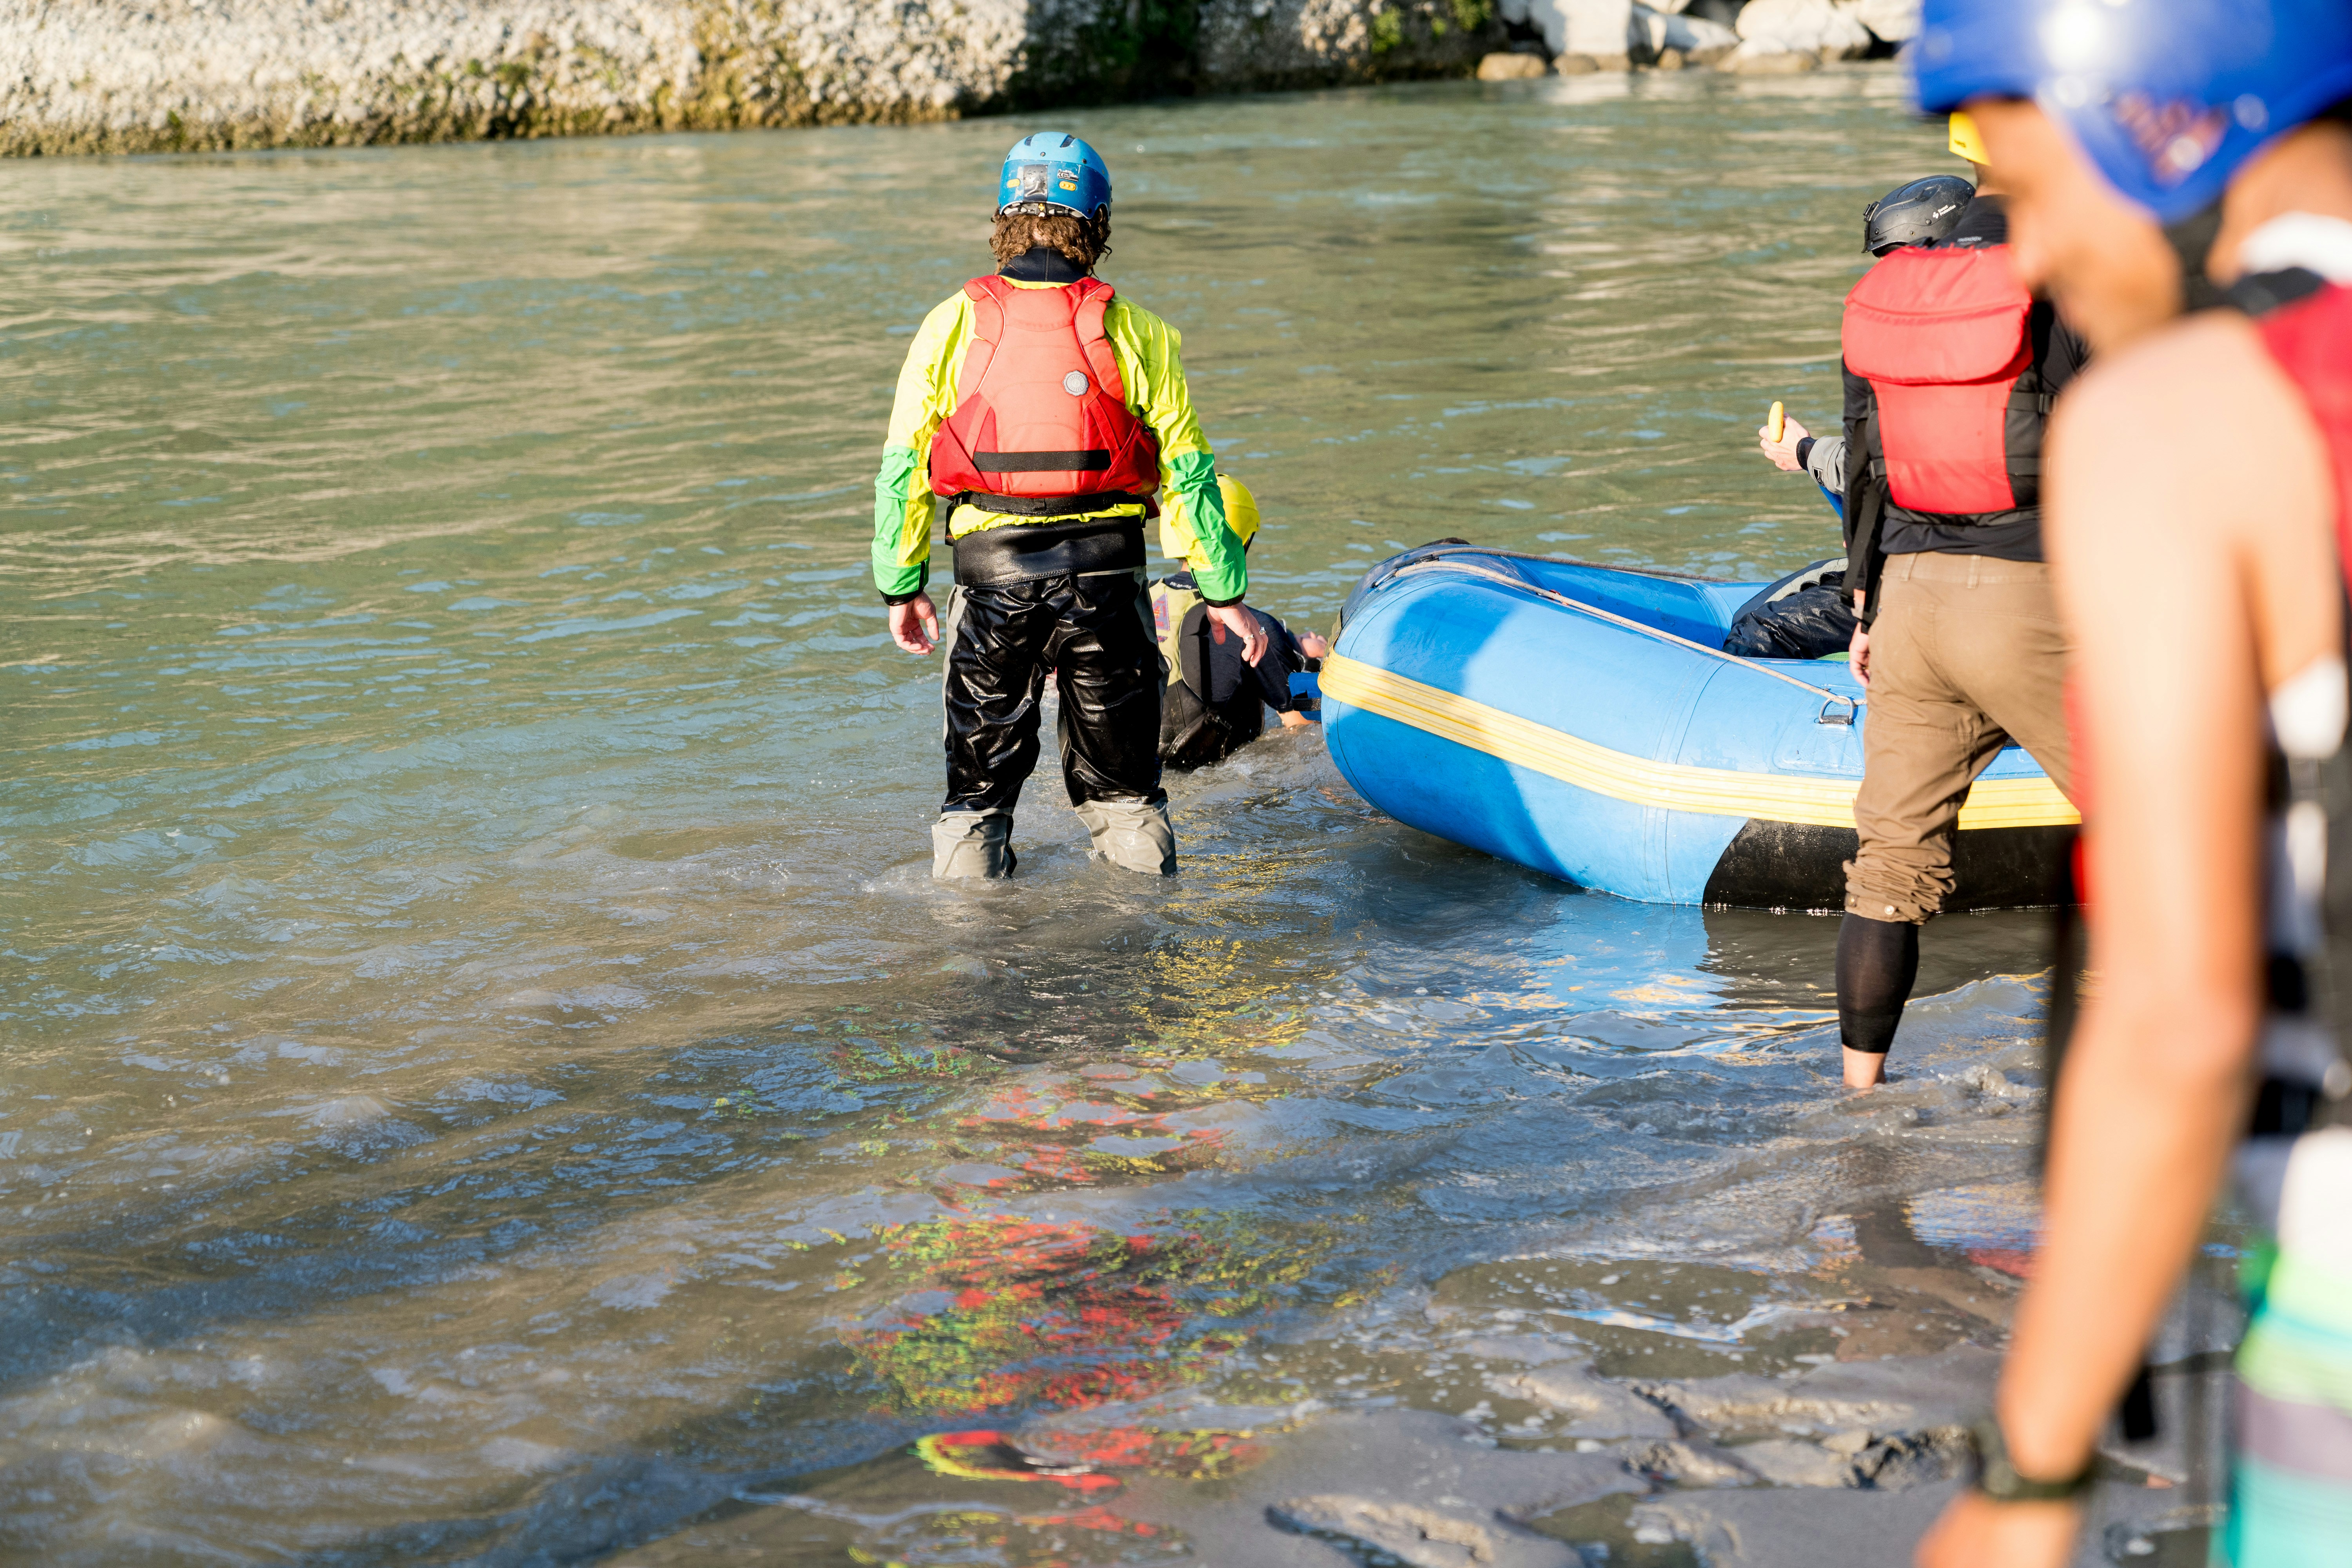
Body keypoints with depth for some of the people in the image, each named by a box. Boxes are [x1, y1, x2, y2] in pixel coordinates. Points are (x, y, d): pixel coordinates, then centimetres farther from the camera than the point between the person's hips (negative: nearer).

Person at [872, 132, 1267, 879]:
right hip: (1106, 571, 0)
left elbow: (902, 467, 1)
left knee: (980, 783, 12)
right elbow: (1188, 470, 1)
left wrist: (901, 586, 11)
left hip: (993, 571, 0)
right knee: (1122, 788, 12)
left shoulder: (952, 326, 0)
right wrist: (1225, 593, 8)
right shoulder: (1136, 332, -1)